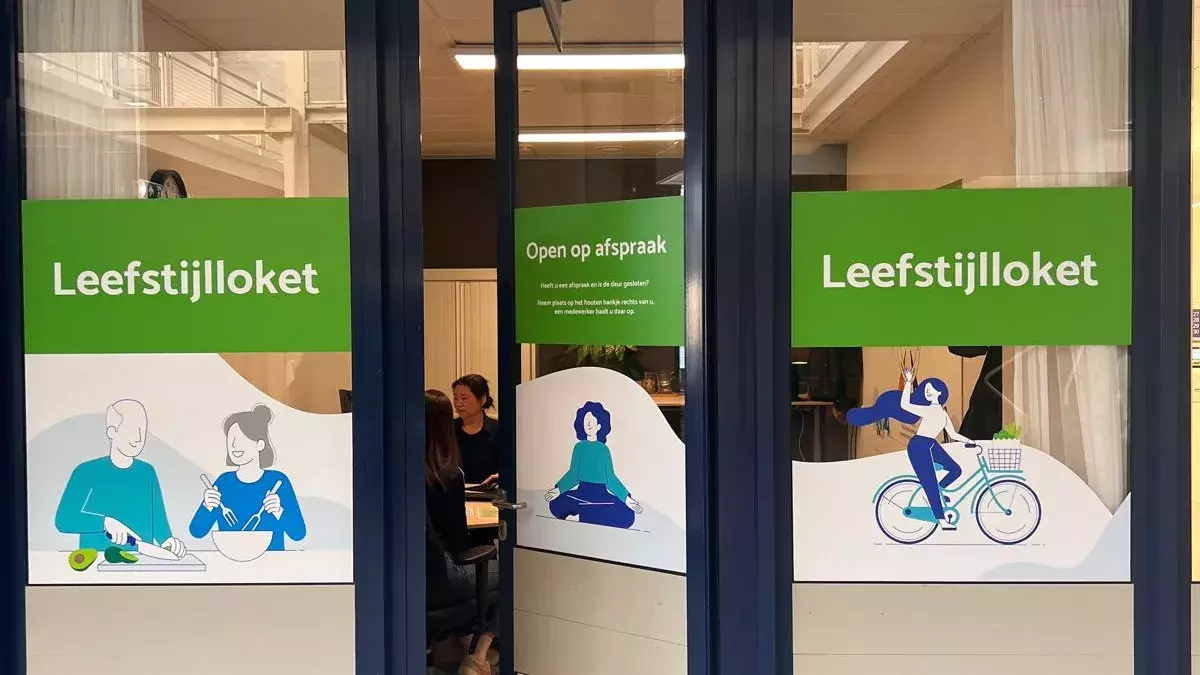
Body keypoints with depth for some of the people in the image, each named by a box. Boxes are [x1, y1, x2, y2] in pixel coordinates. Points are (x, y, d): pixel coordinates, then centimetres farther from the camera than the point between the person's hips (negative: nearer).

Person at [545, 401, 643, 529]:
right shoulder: (579, 447, 3)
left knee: (627, 515, -18)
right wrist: (559, 489, -7)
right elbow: (573, 474, 5)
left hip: (601, 495, 0)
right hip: (582, 493, 0)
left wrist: (626, 497, 2)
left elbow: (610, 478, 7)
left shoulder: (603, 449, 3)